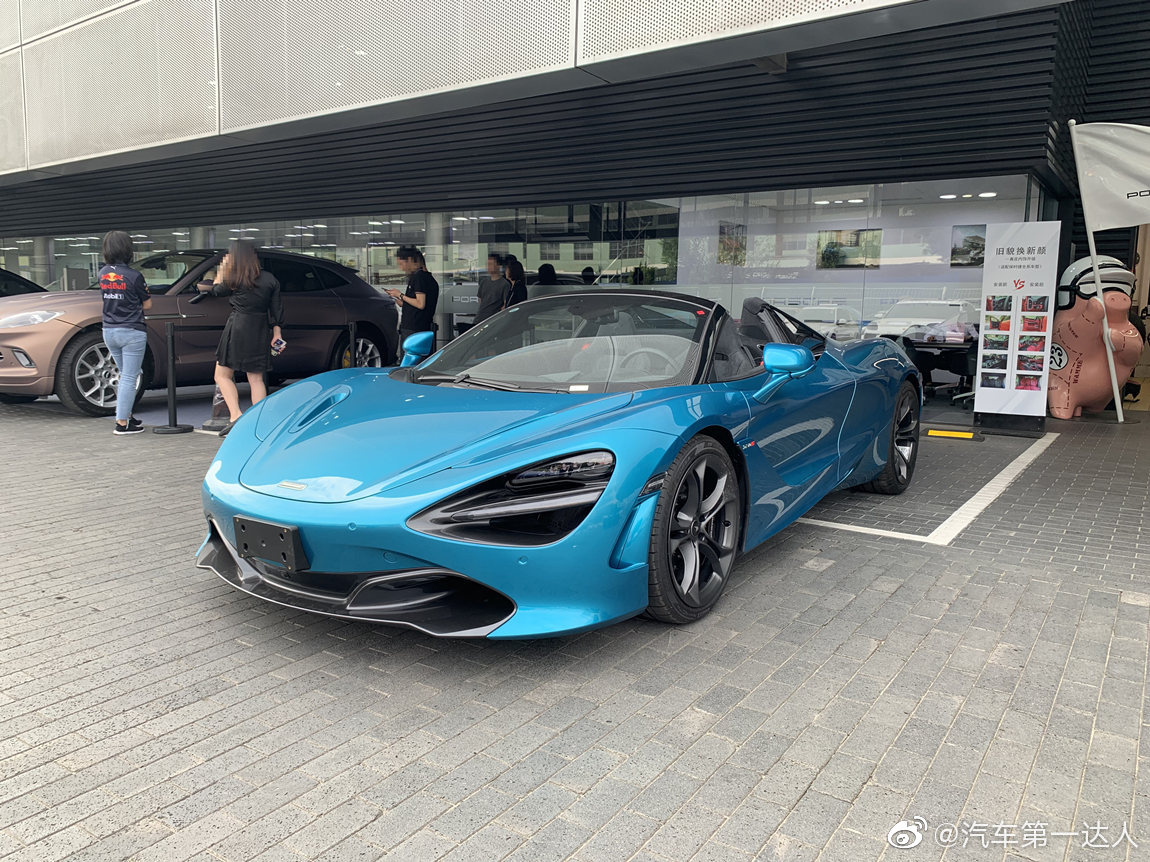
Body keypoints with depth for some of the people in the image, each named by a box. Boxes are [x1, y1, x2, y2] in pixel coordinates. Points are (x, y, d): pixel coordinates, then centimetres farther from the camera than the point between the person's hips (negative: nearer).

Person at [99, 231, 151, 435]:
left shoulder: (103, 273, 4)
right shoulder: (133, 276, -13)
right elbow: (147, 305, -4)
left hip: (109, 331, 6)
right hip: (132, 332, -6)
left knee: (125, 376, 19)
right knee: (129, 378, -1)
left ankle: (127, 416, 24)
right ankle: (122, 422, -1)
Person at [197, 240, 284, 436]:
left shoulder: (233, 279, -3)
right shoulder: (269, 279, 5)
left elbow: (217, 290, 17)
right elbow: (277, 309, 6)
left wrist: (221, 271, 30)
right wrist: (277, 334, 11)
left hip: (237, 328, -4)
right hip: (260, 332, 4)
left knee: (222, 376, 6)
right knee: (256, 379, 9)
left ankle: (235, 417, -11)